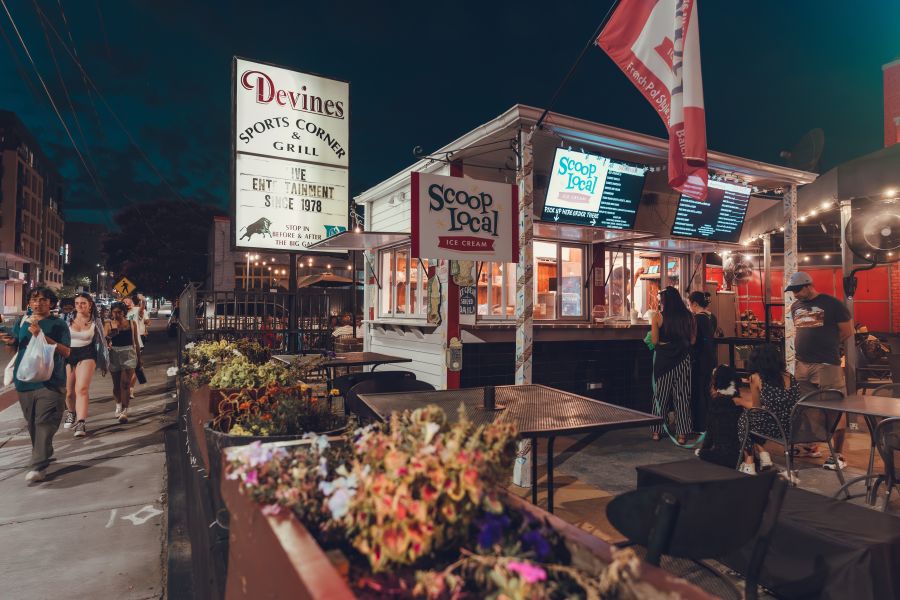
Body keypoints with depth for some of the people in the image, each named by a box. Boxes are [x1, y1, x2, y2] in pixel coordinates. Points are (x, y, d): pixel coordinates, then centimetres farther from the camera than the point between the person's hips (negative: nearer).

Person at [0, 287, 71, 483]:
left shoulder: (58, 324, -2)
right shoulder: (21, 323, 11)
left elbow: (66, 352, -11)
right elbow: (16, 346, 22)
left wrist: (41, 335, -19)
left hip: (51, 381, -5)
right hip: (25, 381, 5)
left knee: (45, 423, -11)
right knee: (32, 423, 13)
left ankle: (38, 466, -12)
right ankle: (43, 455, 31)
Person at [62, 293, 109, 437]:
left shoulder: (95, 322, 3)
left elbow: (100, 342, 11)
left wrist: (103, 364, 13)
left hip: (86, 355, -2)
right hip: (68, 355, 2)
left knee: (82, 389, -18)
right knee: (68, 392, 11)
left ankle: (81, 423, -20)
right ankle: (71, 412, 42)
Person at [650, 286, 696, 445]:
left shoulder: (658, 316, -7)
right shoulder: (688, 316, 0)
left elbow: (654, 341, -9)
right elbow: (692, 341, 3)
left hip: (663, 358, -1)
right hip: (683, 359, 2)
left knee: (660, 394, 11)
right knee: (682, 395, 9)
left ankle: (656, 431, 18)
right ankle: (682, 433, 12)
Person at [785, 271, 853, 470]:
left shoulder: (831, 303, -6)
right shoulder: (795, 307, 12)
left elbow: (847, 331, -2)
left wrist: (826, 345, 6)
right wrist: (810, 347, 11)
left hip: (827, 364, -6)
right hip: (801, 364, 6)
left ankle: (838, 455, 5)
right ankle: (810, 446, 26)